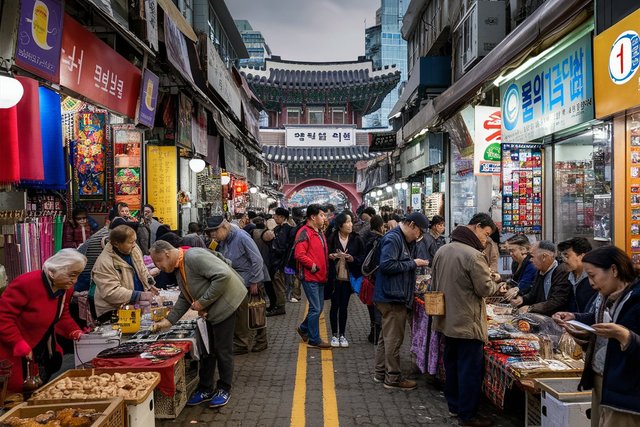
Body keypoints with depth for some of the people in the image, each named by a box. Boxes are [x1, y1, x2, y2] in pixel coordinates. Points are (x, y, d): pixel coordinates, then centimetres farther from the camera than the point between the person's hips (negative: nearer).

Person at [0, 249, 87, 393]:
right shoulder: (26, 283, -26)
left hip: (42, 351, 8)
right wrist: (21, 347, -27)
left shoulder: (66, 288, -2)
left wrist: (75, 332, -4)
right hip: (13, 354, -7)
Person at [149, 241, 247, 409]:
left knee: (222, 349, 1)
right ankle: (205, 389, 27)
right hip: (210, 311, 9)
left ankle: (224, 389, 18)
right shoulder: (178, 269, 9)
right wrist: (168, 321, 8)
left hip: (224, 305, -9)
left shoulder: (194, 257, -23)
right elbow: (185, 298, 18)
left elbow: (223, 275, -30)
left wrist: (203, 302, -23)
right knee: (206, 349, 13)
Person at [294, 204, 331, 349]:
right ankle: (314, 340, 7)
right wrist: (313, 265, -17)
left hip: (320, 276, 9)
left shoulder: (319, 232, 17)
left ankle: (304, 328, 34)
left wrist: (325, 271, 15)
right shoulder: (304, 232, -14)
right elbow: (299, 254, -23)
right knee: (315, 308, -5)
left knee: (318, 307, 15)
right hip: (310, 276, -9)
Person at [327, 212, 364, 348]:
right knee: (335, 306, 7)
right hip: (334, 278, -1)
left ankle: (342, 335, 20)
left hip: (348, 278, 1)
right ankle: (334, 335, 19)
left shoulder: (356, 239, -3)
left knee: (344, 306, 9)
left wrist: (353, 259, -17)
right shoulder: (332, 239, -7)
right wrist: (331, 256, -18)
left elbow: (362, 257, 1)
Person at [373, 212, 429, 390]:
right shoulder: (392, 239, -16)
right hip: (393, 297, -11)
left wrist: (417, 263, 5)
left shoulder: (406, 241, 16)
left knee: (387, 336, 17)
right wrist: (413, 263, -17)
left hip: (396, 297, 11)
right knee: (394, 338, -2)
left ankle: (380, 373, 28)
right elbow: (387, 265, -25)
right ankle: (393, 378, 8)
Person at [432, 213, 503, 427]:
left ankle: (454, 405, 34)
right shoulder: (473, 255, -22)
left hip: (447, 320, 8)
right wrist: (497, 284, 3)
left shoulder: (442, 250, 4)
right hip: (467, 323, -8)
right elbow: (485, 289, -17)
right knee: (470, 369, 4)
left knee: (451, 364, 20)